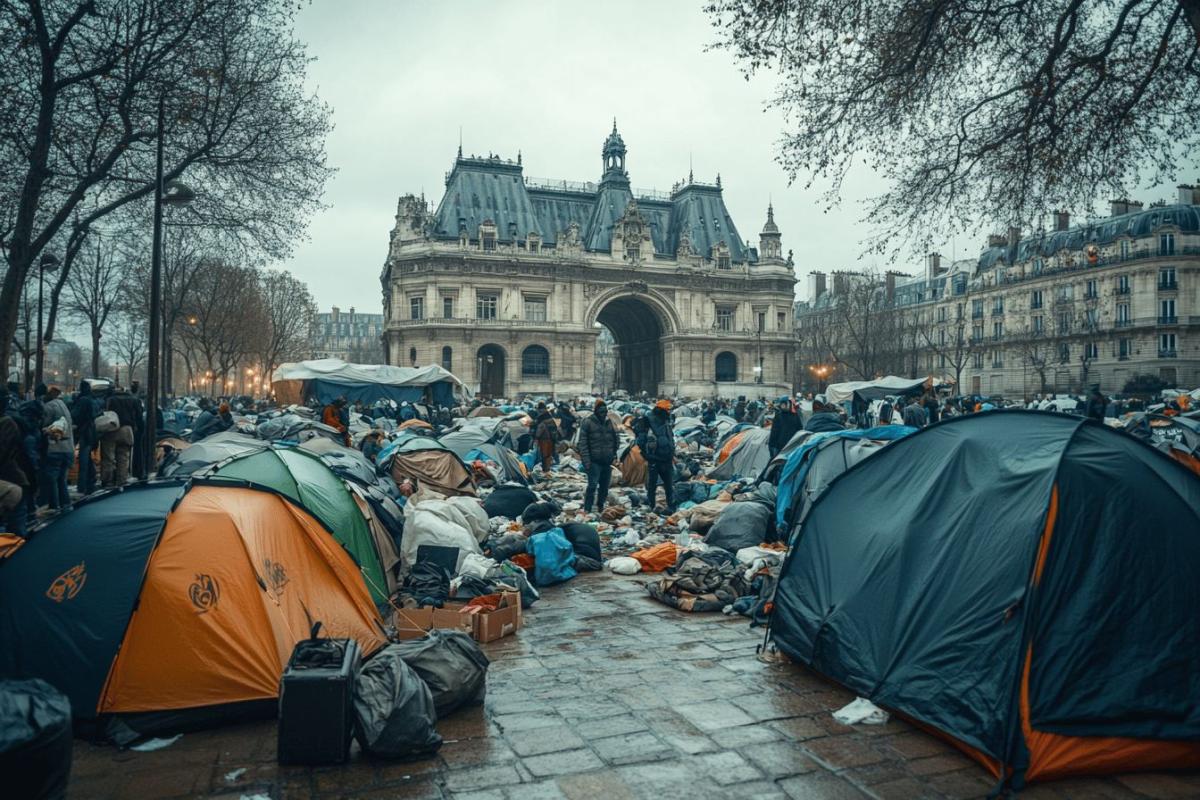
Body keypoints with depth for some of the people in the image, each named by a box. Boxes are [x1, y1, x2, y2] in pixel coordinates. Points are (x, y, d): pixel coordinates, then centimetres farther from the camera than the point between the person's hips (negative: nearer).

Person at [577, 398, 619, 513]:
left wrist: (614, 453, 9)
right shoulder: (587, 422, -6)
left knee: (604, 486, 12)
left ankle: (601, 507, 25)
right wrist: (586, 460, -16)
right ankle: (587, 509, -5)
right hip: (594, 461, -5)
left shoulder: (610, 423, 9)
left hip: (608, 461, 5)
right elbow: (583, 443, -10)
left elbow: (616, 439, 20)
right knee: (592, 485, -11)